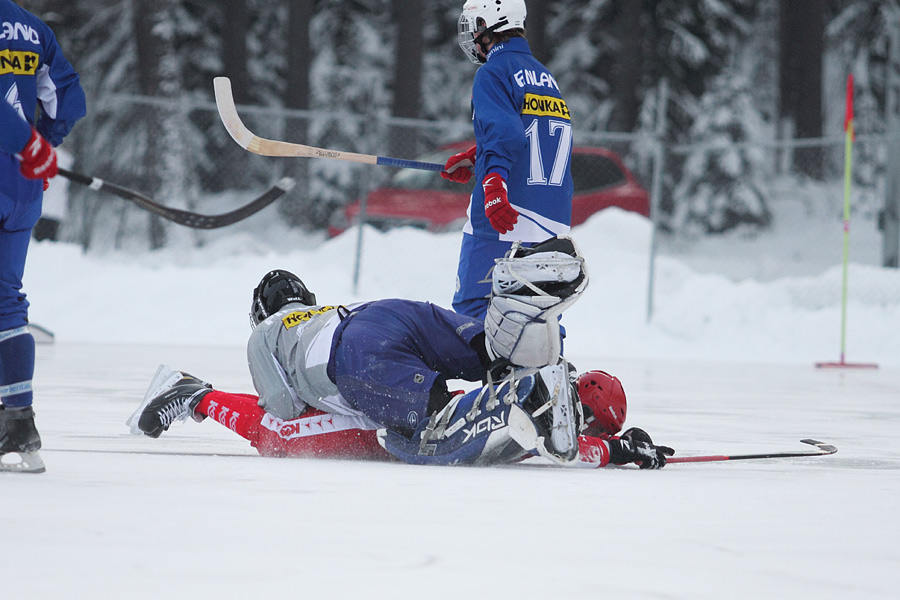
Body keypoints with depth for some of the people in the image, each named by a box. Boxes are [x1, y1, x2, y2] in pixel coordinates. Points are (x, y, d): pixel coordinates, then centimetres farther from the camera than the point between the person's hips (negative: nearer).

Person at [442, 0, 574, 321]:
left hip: (501, 223, -7)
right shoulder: (544, 75, 19)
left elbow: (503, 134, -20)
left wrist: (493, 185, -30)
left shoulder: (492, 74, -5)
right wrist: (471, 160, 28)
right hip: (553, 223, 7)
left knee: (473, 307, -2)